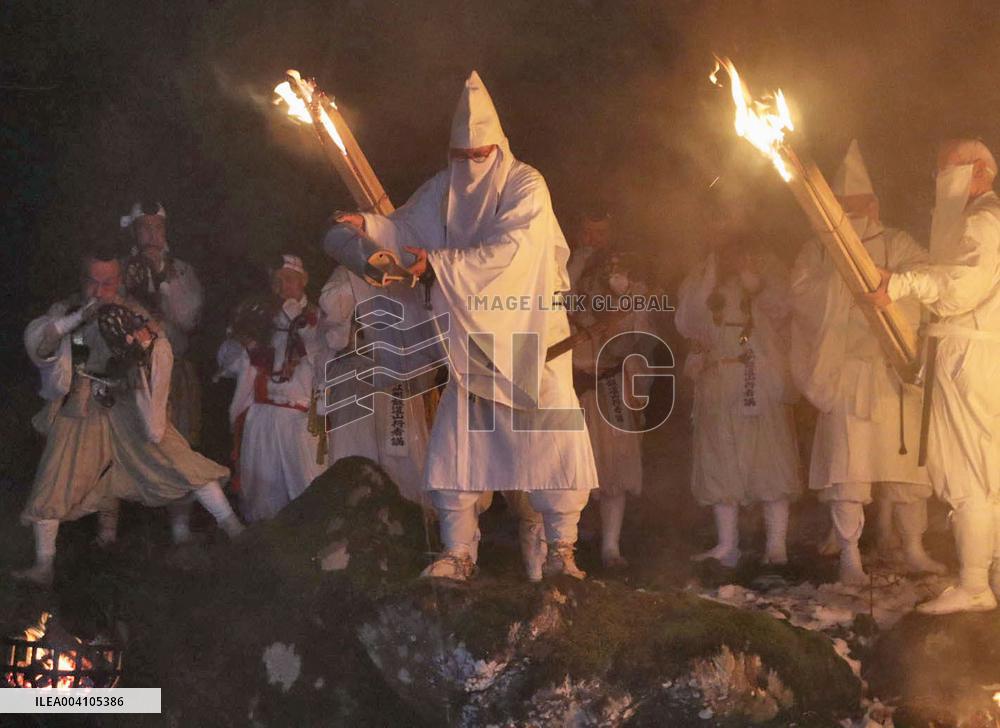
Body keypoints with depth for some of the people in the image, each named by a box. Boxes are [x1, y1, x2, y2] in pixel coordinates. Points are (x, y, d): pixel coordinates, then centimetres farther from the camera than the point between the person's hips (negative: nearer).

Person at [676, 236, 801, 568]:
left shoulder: (767, 267, 7)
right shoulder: (700, 277, 11)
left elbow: (780, 308, -9)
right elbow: (686, 323, -4)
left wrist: (747, 274, -10)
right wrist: (713, 273, -7)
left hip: (763, 382, -2)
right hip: (718, 386, 2)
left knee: (771, 460, -4)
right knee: (721, 464, 1)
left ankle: (776, 545, 0)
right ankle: (727, 546, 7)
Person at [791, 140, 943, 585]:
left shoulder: (898, 245, 11)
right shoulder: (817, 251, 10)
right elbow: (802, 294, -6)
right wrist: (842, 275, -14)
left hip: (896, 372, 1)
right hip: (844, 375, -1)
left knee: (906, 461, 4)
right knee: (846, 467, -5)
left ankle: (914, 551, 15)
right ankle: (850, 557, 1)